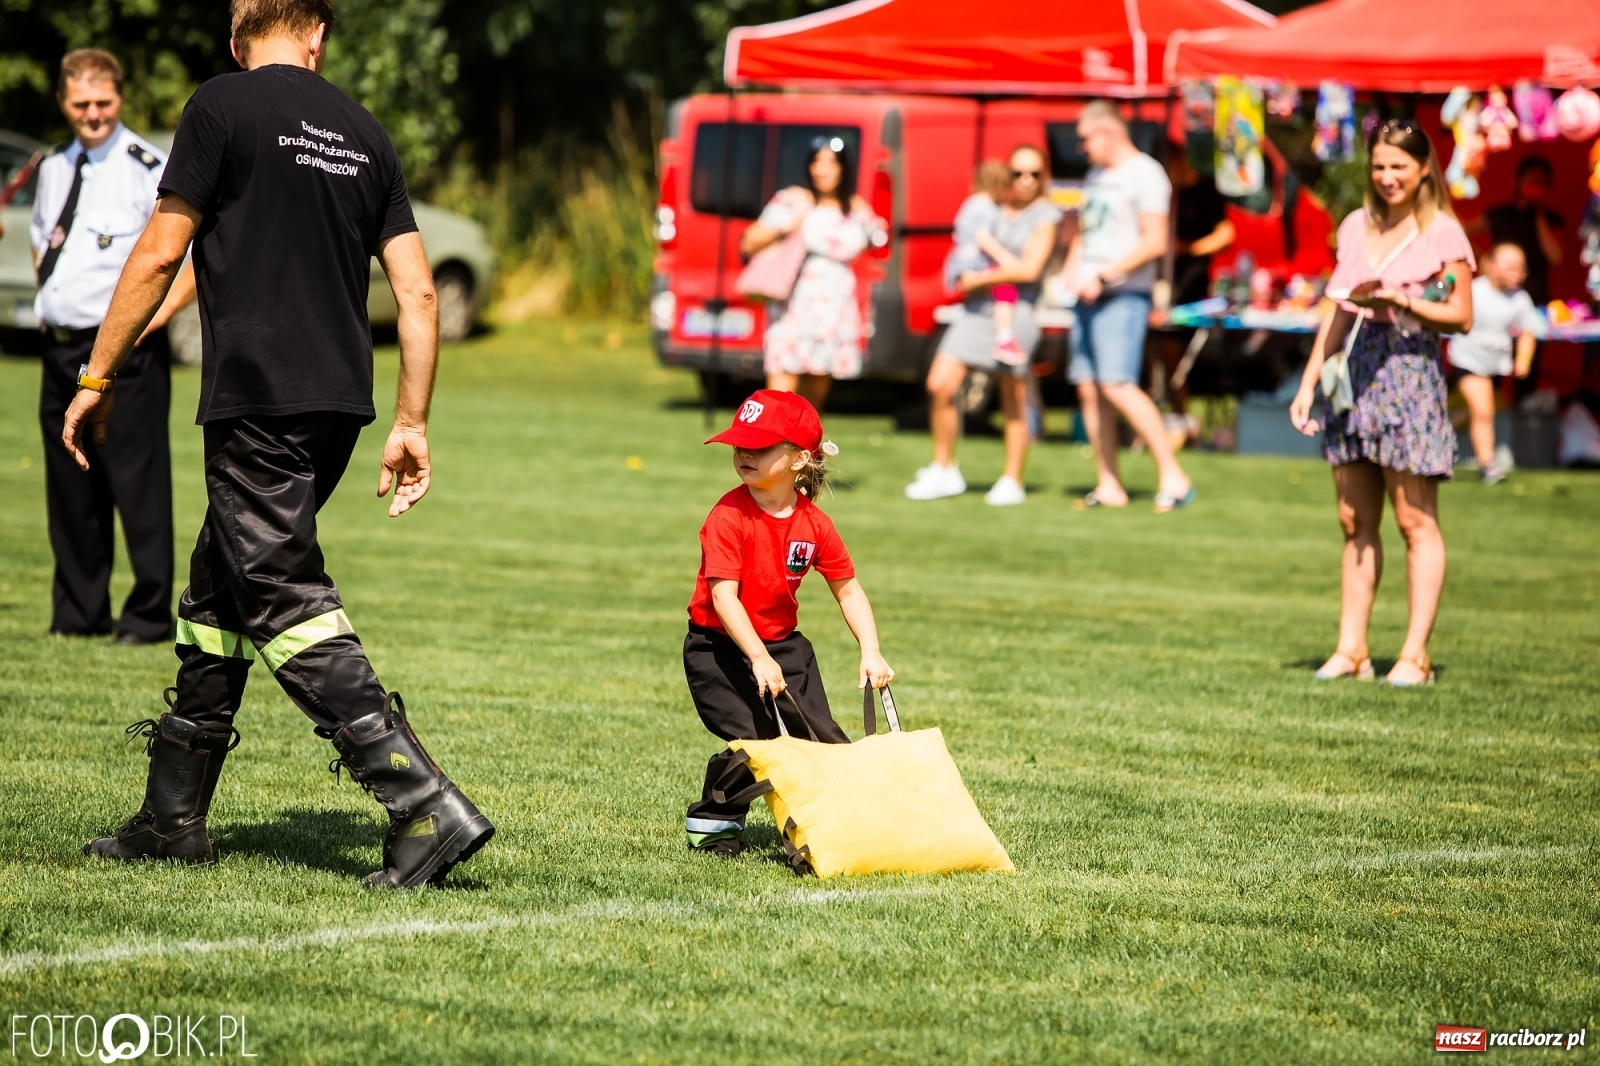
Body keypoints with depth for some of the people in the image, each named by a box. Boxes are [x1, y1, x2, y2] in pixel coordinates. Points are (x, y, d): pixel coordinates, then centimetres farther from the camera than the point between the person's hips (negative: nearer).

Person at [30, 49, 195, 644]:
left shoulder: (149, 170, -10)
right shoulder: (53, 169, 13)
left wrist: (159, 313, -12)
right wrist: (46, 298, 17)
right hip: (60, 348, 7)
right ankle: (79, 612, 21)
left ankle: (149, 616, 1)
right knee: (69, 486, 12)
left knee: (137, 484, -6)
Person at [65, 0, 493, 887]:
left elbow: (160, 254, -6)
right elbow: (417, 291, 10)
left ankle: (428, 808, -20)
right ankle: (173, 817, 25)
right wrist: (411, 425, 15)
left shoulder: (222, 107, -4)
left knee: (287, 605, -9)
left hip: (257, 400, -7)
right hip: (339, 399, 7)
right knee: (217, 590, 19)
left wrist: (97, 379, 2)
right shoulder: (362, 132, 13)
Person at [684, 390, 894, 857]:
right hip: (719, 645, -5)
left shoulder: (814, 524, -4)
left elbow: (848, 590, 6)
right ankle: (711, 824, 3)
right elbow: (723, 595, -26)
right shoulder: (729, 516, -19)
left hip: (783, 642, 5)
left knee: (825, 738, -6)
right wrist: (759, 659, -35)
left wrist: (871, 652, -6)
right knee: (753, 738, -18)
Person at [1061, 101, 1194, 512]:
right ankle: (1108, 485, 8)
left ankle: (1173, 476, -14)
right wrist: (1071, 270, 8)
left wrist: (1104, 276, -17)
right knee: (1089, 388, 4)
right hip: (1088, 295, 9)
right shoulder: (1096, 175, 19)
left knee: (1118, 385, -18)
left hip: (1123, 296, -8)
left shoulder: (1145, 174, -8)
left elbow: (1155, 242, -15)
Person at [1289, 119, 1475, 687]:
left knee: (1416, 521, -4)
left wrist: (1400, 301, -19)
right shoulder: (1356, 227, 13)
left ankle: (1415, 653, -2)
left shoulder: (1443, 232, -3)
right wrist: (1309, 381, 14)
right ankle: (1351, 648, 13)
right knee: (1355, 522, 8)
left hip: (1410, 371, -6)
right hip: (1353, 374, 6)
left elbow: (1462, 317, -6)